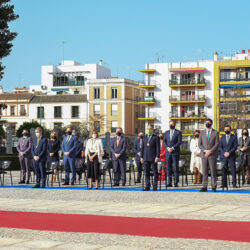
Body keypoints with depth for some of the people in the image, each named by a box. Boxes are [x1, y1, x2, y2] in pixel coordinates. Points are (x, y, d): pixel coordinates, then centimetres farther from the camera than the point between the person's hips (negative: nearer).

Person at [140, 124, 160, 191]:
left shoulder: (156, 138, 1)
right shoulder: (144, 138, 15)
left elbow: (158, 148, -4)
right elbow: (142, 148, 15)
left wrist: (157, 157, -12)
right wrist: (141, 157, 7)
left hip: (153, 158, -4)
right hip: (146, 158, 4)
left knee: (155, 172, 0)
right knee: (146, 172, 4)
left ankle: (155, 186, 5)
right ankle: (147, 186, 8)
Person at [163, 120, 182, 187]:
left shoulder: (178, 132, 2)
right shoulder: (166, 132, 15)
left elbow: (179, 142, -6)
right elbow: (164, 141, 10)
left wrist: (173, 148, -13)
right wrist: (168, 148, -7)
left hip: (175, 152, -4)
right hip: (168, 152, 4)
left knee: (175, 167, -5)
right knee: (169, 168, 1)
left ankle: (176, 182, -3)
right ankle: (169, 182, 3)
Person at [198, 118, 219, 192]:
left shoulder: (215, 133, 4)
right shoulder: (202, 132, 11)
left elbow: (217, 144, -3)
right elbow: (199, 144, 6)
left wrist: (210, 151, -13)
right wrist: (205, 151, -9)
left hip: (212, 155, -2)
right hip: (204, 155, 2)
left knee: (213, 171, -3)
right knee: (204, 172, 2)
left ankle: (214, 187, 2)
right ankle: (204, 187, 4)